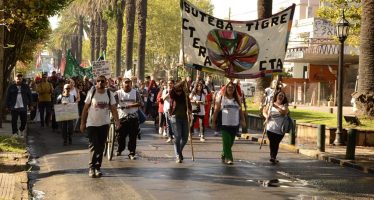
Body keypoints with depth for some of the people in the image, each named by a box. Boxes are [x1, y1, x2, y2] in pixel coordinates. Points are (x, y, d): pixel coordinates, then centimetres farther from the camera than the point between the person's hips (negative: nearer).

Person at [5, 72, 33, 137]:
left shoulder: (26, 87, 6)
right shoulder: (11, 87, 2)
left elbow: (29, 96, 9)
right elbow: (8, 97, 4)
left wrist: (30, 105, 6)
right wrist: (8, 106, 1)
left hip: (23, 107, 1)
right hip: (14, 107, -1)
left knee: (24, 120, 6)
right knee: (14, 121, -3)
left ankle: (21, 130, 30)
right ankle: (15, 132, 8)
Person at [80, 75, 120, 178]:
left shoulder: (109, 94, 1)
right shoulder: (91, 93, -5)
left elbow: (113, 109, 0)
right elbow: (85, 108, -1)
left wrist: (117, 120, -14)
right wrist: (82, 123, -2)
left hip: (104, 124, 3)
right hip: (92, 124, -3)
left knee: (101, 147, 6)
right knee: (93, 146, -7)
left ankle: (98, 167, 14)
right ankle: (92, 167, 0)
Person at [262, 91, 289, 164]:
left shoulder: (284, 106, 6)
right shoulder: (271, 104, 10)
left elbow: (284, 112, -14)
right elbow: (264, 112, 17)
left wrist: (277, 107, -22)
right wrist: (266, 116, -4)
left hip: (280, 129, 0)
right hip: (271, 128, 0)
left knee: (276, 143, 1)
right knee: (272, 142, -5)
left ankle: (273, 157, 9)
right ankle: (273, 157, -2)